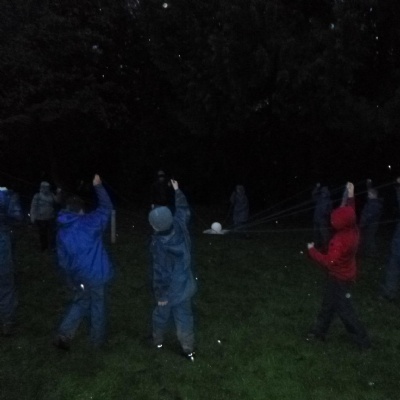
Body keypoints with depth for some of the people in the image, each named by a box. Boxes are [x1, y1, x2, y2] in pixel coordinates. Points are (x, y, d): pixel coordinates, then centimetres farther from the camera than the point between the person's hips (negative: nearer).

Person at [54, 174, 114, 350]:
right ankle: (97, 340, 28)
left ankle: (63, 335, 19)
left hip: (78, 276, 5)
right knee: (97, 306, 13)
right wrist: (97, 186, 3)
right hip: (96, 274, -5)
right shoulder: (90, 222, -14)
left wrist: (70, 279, 16)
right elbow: (106, 207, -5)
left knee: (80, 303, 25)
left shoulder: (61, 230, 3)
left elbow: (62, 259, 6)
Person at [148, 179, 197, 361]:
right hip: (185, 285, 5)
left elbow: (160, 273, -24)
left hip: (170, 290, -4)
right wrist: (177, 190, 17)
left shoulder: (159, 245, -33)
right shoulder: (180, 225, -18)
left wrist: (160, 295, -10)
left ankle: (158, 340, 47)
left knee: (161, 314, 23)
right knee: (184, 317, 18)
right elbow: (183, 209, 4)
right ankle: (188, 349, 29)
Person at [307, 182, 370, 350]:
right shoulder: (352, 230, -8)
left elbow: (328, 262, -32)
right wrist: (350, 196, 16)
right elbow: (350, 213, 12)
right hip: (345, 275, 9)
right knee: (328, 304, 21)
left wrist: (312, 250, -21)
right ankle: (319, 331, 36)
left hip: (339, 278, -9)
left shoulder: (340, 240, -33)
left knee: (344, 309, 7)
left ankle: (362, 339, 21)